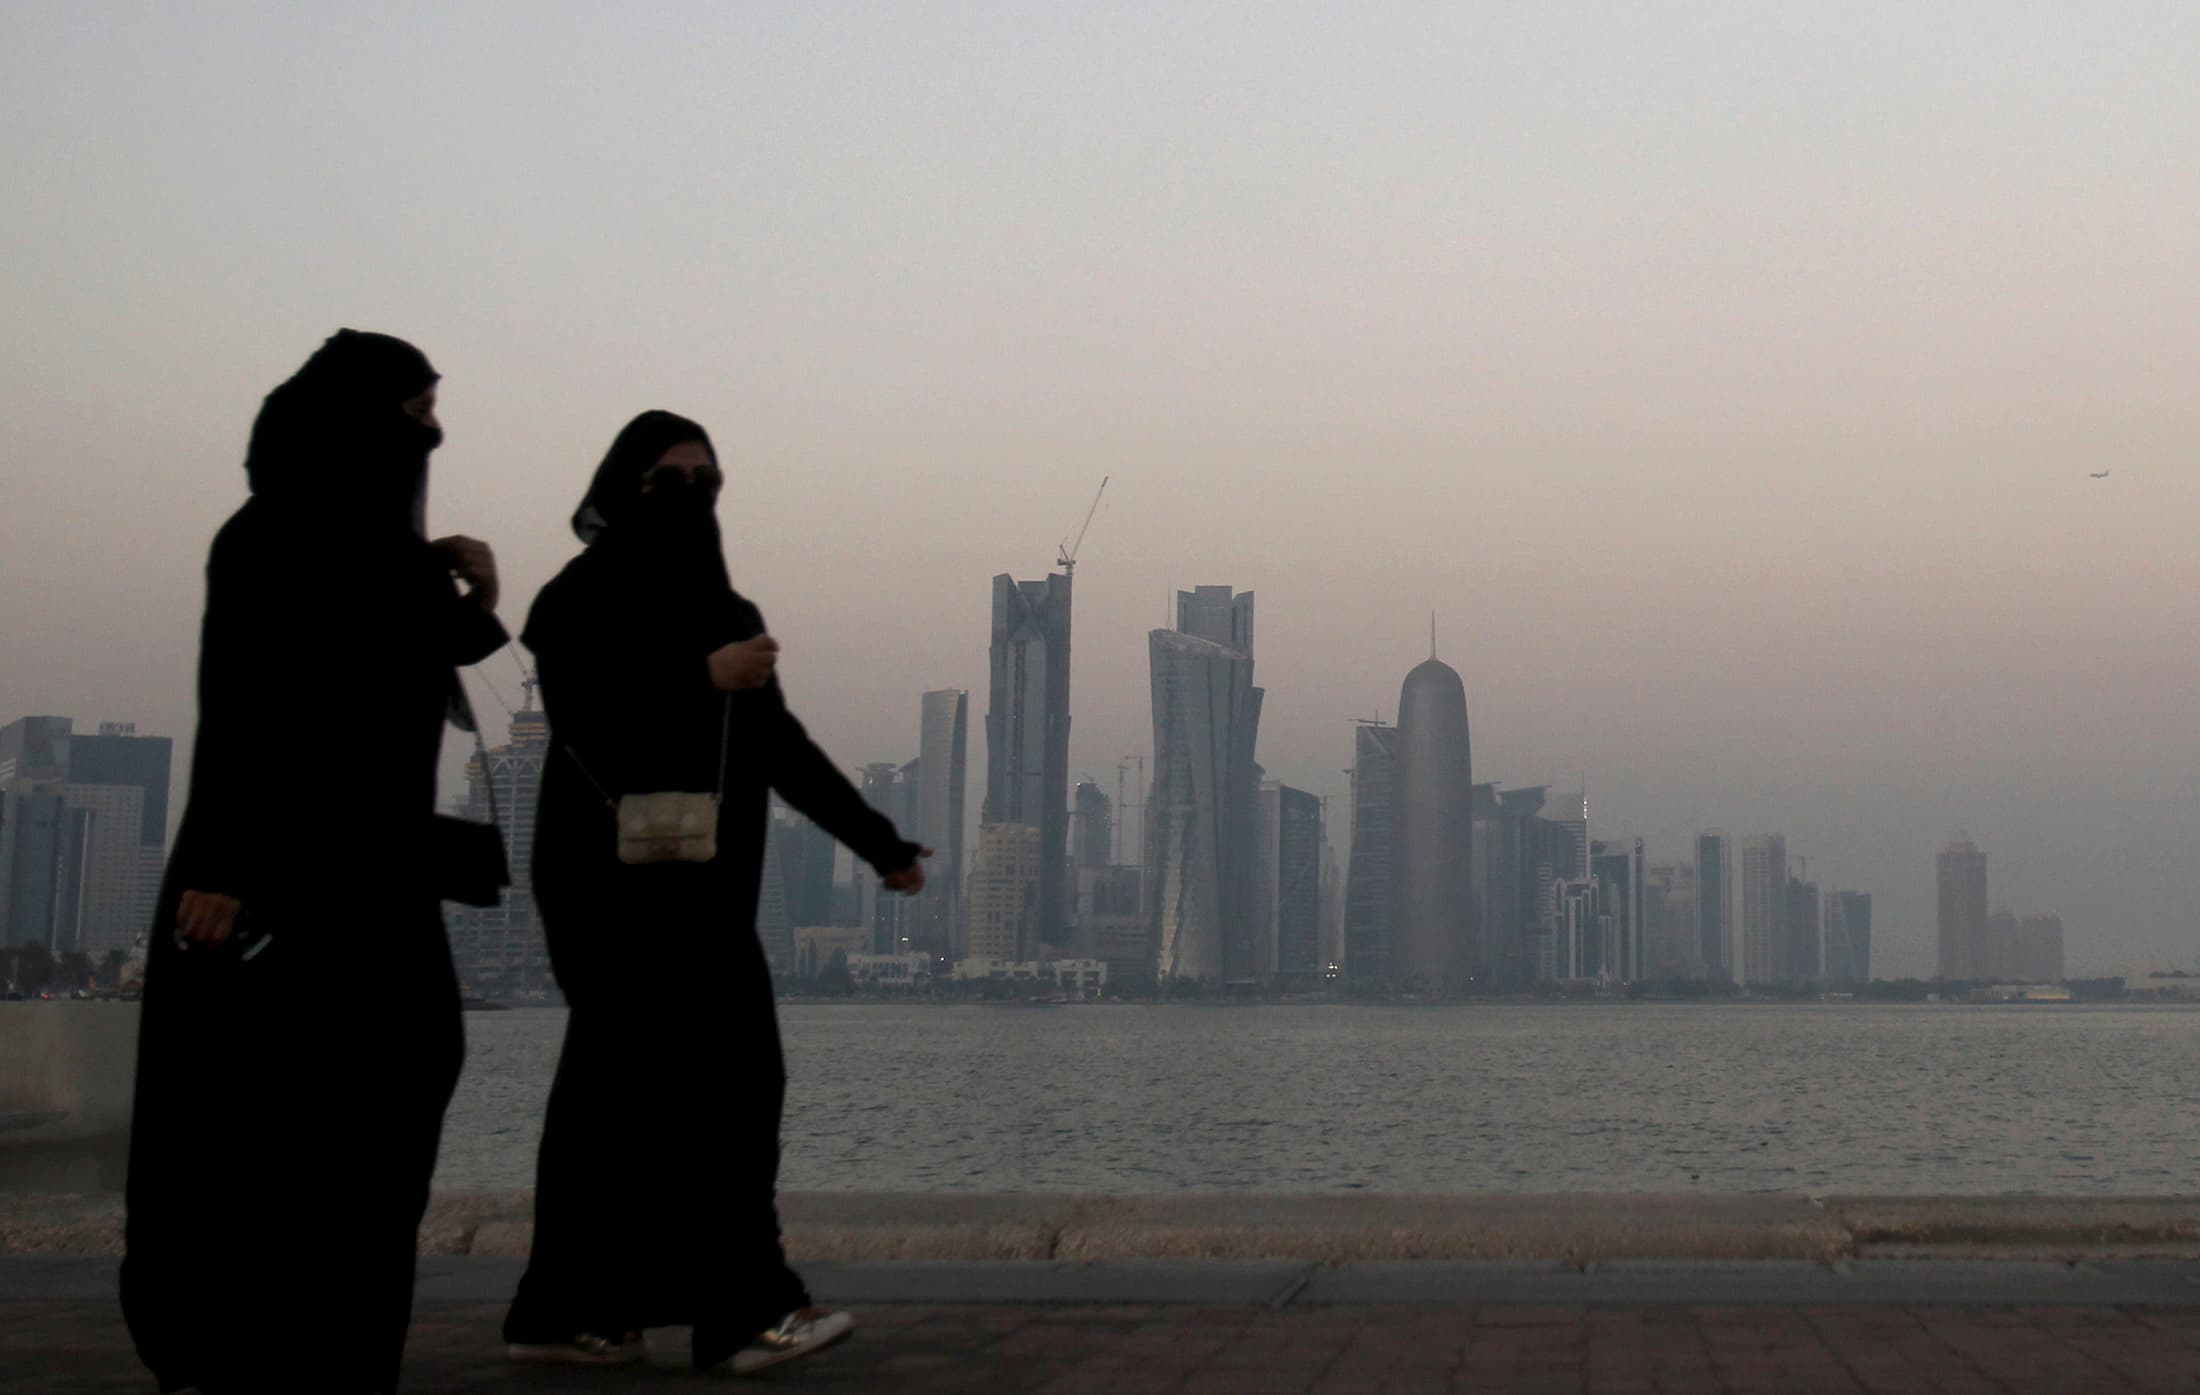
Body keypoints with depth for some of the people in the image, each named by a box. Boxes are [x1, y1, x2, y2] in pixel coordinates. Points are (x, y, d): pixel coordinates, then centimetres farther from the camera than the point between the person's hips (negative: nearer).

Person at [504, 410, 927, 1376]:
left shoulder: (723, 610, 15)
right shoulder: (582, 598, -6)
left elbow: (779, 745, 16)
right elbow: (584, 721, -20)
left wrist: (878, 842, 16)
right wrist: (703, 678, -25)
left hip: (700, 878, 8)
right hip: (619, 877, -8)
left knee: (623, 1088, 8)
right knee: (719, 1076, -12)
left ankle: (564, 1314, 14)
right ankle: (745, 1312, -9)